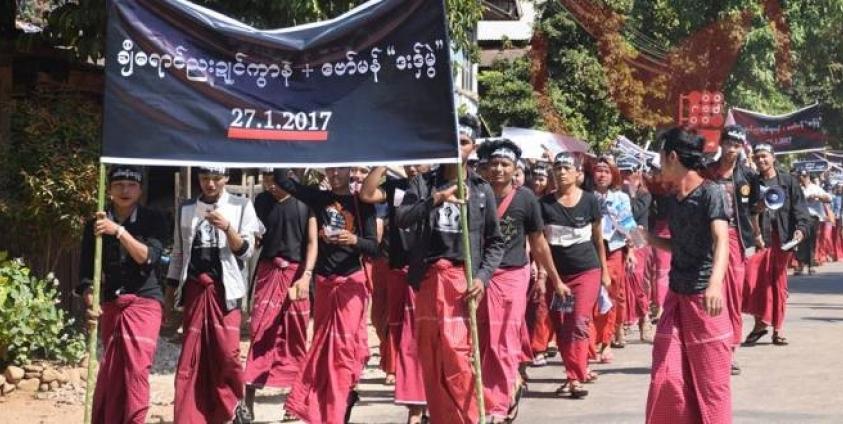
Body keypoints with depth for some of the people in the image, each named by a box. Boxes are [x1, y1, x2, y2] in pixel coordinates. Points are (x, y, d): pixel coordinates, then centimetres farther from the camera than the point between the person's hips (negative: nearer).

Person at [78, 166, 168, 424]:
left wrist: (119, 231, -23)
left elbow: (148, 257, -14)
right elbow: (87, 270, 4)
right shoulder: (96, 225, 5)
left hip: (143, 302, -2)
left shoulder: (153, 221, 0)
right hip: (110, 305, 3)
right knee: (109, 371, 4)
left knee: (136, 368, -12)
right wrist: (90, 302, -12)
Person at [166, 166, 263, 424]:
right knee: (192, 355, 2)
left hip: (224, 289, -2)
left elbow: (246, 251, -1)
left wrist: (227, 228, -19)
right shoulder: (186, 209, 10)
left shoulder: (241, 206, 3)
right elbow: (178, 253, 14)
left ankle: (234, 402, 14)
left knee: (227, 351, -10)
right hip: (194, 289, 2)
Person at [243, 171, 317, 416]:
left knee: (297, 335, 5)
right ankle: (248, 400, -5)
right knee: (260, 331, -6)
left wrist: (306, 275, -14)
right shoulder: (261, 201, 6)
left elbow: (312, 242, -3)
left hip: (297, 272, -1)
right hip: (268, 271, 1)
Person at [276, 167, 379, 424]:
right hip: (324, 281, 4)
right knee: (323, 344, 10)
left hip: (352, 282, -4)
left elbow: (373, 248, -7)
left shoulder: (362, 204, -2)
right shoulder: (319, 198, 6)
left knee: (345, 344, -6)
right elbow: (282, 180, 1)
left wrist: (354, 240, -26)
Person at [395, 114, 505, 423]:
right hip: (427, 276, 2)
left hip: (462, 277, -2)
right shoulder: (422, 183, 9)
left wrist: (483, 275, -6)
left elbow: (495, 241, 9)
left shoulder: (482, 189, 8)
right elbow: (402, 219, -7)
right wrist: (434, 200, -22)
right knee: (430, 356, 3)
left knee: (456, 354, -12)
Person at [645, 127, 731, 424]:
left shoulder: (711, 192, -10)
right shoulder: (676, 199, 12)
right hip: (676, 297, 7)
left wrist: (715, 282, -40)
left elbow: (721, 241, -24)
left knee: (710, 381, 0)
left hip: (703, 298, -7)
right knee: (666, 378, 3)